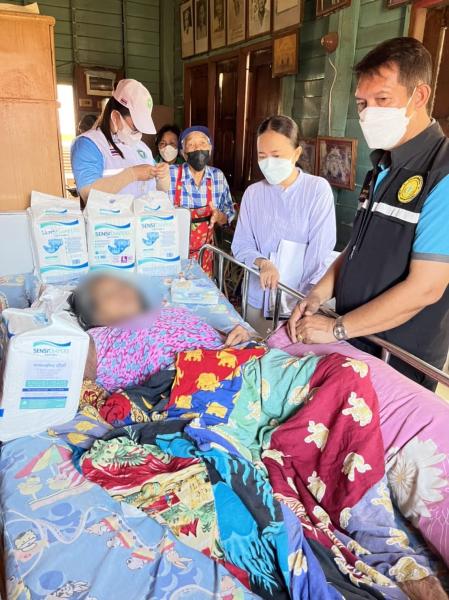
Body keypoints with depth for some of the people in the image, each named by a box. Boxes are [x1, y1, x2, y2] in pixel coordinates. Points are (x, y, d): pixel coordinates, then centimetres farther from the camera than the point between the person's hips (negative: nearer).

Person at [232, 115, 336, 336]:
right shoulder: (253, 193, 3)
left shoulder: (318, 189, -7)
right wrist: (263, 262, -19)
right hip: (258, 300, 3)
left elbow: (320, 250, -11)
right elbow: (241, 245, 2)